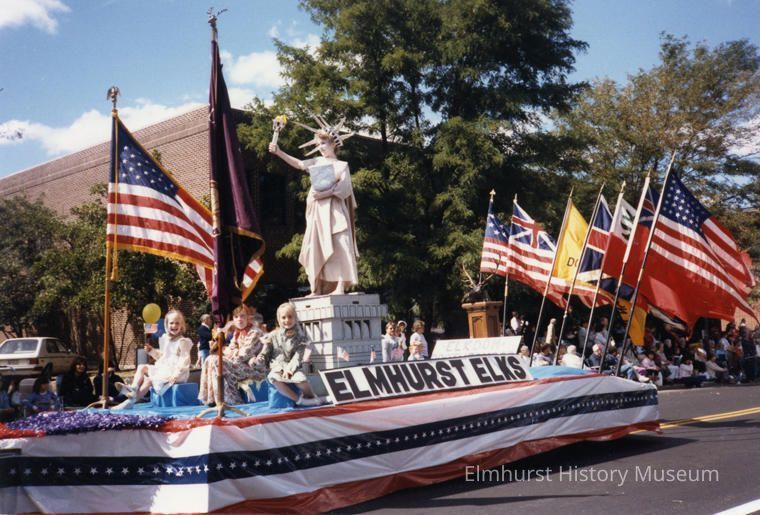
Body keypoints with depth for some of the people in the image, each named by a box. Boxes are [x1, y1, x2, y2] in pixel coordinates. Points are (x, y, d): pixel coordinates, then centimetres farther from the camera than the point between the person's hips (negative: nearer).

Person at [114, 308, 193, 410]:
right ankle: (133, 389, -18)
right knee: (142, 368, 5)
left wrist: (176, 374, -26)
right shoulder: (165, 339, 13)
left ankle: (131, 401, -20)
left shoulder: (183, 342, -12)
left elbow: (184, 361, -18)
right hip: (163, 369, 9)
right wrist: (152, 351, 11)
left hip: (175, 372, -9)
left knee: (149, 379, -23)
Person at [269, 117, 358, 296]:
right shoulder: (317, 163, 15)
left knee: (338, 247, -11)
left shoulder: (342, 165, 4)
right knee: (317, 249, 1)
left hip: (334, 211, -5)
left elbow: (344, 189, -7)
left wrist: (324, 193, -19)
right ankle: (317, 289, 2)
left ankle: (340, 287, -14)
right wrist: (278, 152, -14)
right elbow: (299, 164, 0)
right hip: (317, 212, 5)